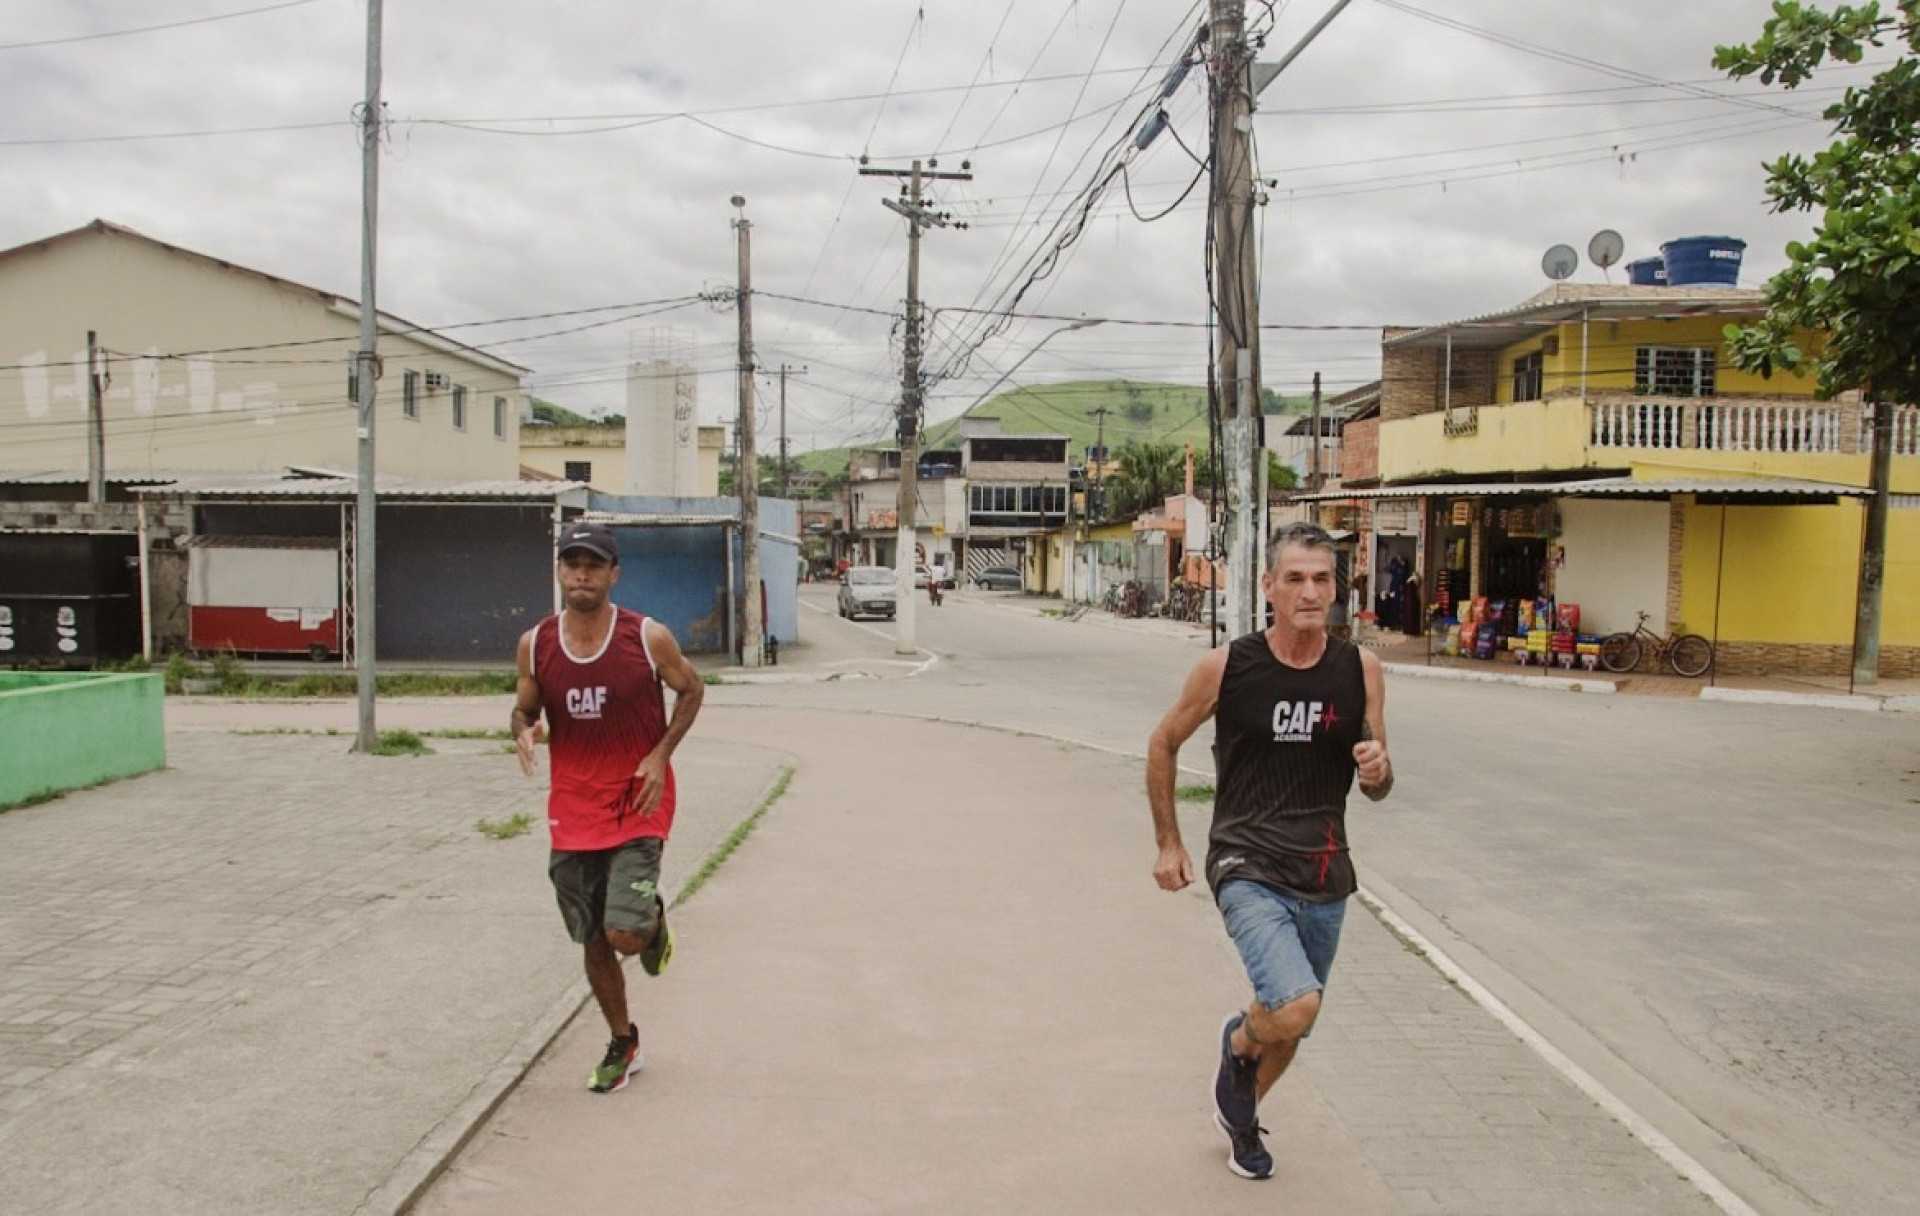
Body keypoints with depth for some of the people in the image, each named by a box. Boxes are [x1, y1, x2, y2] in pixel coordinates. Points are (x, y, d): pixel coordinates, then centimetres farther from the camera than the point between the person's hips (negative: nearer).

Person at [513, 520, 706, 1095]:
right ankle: (623, 1043, 32)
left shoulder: (649, 638, -11)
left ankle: (653, 918, 22)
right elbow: (524, 708, 12)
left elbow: (691, 689, 4)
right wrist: (523, 731, -12)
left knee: (624, 933, -15)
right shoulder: (535, 644, -2)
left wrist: (661, 753, -8)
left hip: (638, 804, -3)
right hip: (572, 810, 3)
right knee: (594, 944, 11)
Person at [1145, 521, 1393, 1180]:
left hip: (1325, 877, 4)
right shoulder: (1225, 667, -10)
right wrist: (1168, 843, 8)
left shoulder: (1360, 669, -2)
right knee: (1295, 1006, -25)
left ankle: (1240, 1118, 48)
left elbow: (1377, 787, 8)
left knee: (1290, 1027, 17)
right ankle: (1238, 1041, 11)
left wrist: (1378, 770, -16)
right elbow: (1163, 744, 6)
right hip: (1247, 870, -4)